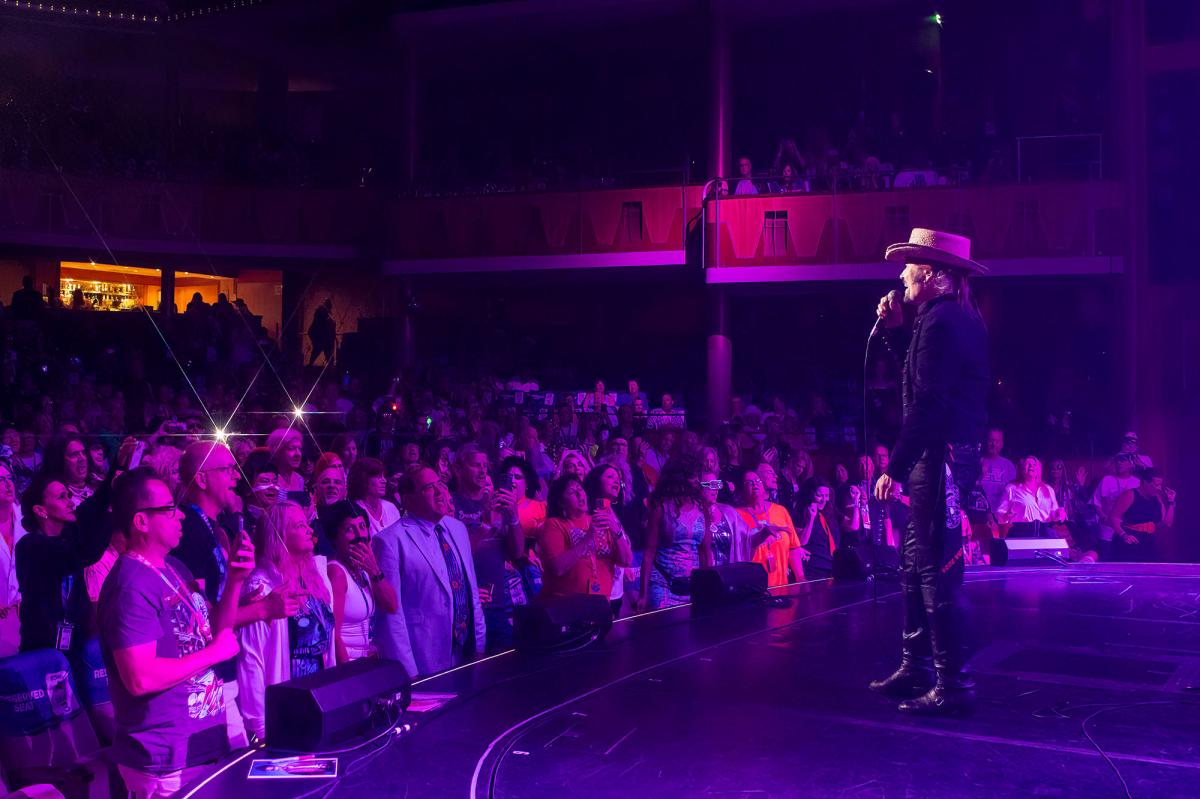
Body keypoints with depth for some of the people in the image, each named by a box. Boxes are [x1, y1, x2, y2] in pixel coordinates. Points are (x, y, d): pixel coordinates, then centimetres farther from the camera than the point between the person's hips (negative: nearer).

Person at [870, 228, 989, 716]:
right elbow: (920, 375, 24)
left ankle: (952, 686, -2)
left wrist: (895, 468, -21)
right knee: (915, 563, 16)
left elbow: (928, 402, -22)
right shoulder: (960, 317, 15)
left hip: (941, 458, -11)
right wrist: (894, 329, 15)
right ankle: (916, 667, 25)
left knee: (937, 570, -7)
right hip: (944, 456, 11)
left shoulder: (941, 320, -16)